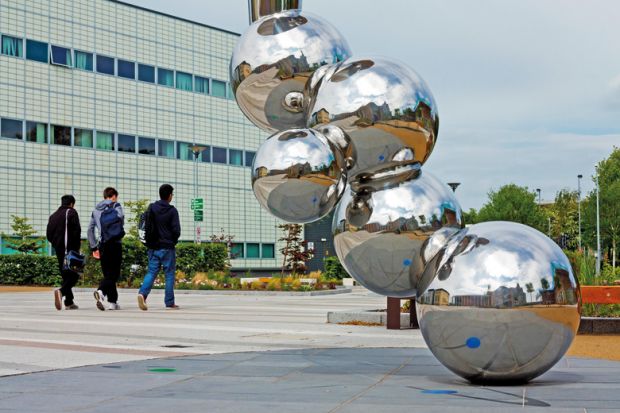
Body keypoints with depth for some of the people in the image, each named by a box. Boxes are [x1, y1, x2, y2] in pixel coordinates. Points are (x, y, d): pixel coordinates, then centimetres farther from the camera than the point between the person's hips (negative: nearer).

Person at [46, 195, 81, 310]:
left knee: (65, 275, 11)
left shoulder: (53, 215, 17)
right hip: (70, 249, -6)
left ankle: (69, 302, 8)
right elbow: (77, 230, -12)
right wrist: (76, 246, -6)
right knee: (74, 274, -6)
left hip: (59, 250, 6)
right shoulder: (72, 212, -2)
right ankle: (61, 291, -32)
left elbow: (49, 234, 13)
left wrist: (56, 244, 16)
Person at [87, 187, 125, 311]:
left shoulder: (96, 210, 19)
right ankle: (101, 291, -31)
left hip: (102, 245, 5)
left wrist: (94, 247, 17)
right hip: (115, 244, -5)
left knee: (107, 274, 10)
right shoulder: (116, 206, 4)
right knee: (114, 273, -7)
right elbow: (120, 217, -13)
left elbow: (90, 229, 16)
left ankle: (112, 302, 5)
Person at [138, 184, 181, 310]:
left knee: (151, 272, 5)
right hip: (167, 248, -4)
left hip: (153, 247, 4)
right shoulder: (172, 211, -8)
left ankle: (142, 293, -19)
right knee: (169, 274, 5)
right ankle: (169, 303, 7)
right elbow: (176, 230, -10)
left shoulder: (151, 208, 4)